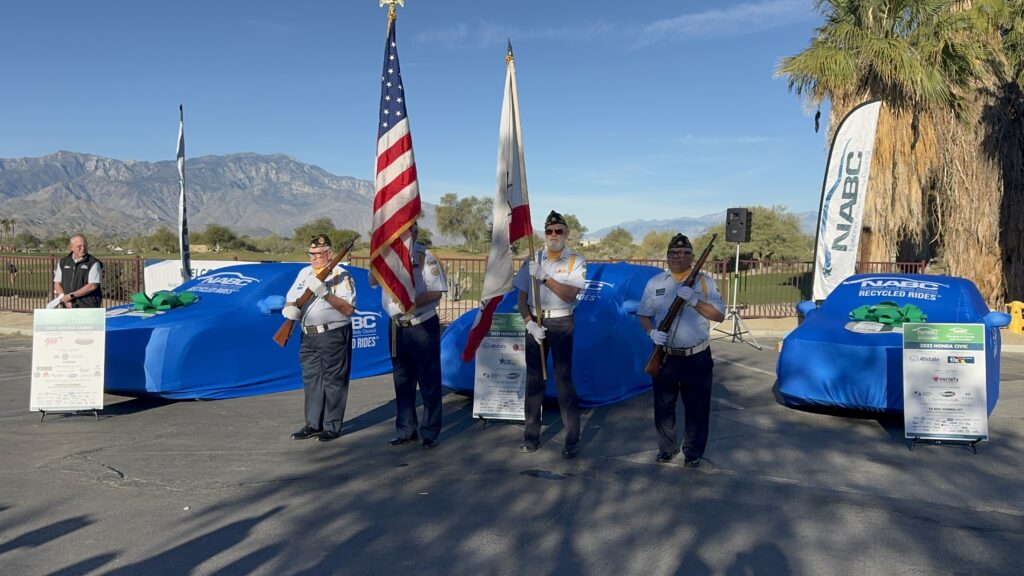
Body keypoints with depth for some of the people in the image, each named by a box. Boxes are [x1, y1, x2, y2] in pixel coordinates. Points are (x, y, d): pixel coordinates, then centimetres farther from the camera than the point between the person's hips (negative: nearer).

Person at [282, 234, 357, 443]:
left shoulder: (341, 275, -6)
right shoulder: (304, 273, 14)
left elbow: (349, 309, -15)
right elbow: (290, 299, 17)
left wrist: (326, 293, -23)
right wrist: (290, 308, -6)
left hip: (334, 335, -6)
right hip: (309, 336, 6)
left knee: (333, 381, -1)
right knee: (311, 379, 11)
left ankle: (332, 426, 8)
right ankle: (313, 424, 21)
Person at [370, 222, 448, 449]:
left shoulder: (425, 257, -7)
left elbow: (437, 291, -11)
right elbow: (372, 281, 1)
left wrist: (413, 303, -23)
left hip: (423, 326, -5)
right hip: (397, 326, 5)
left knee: (429, 381, 1)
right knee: (402, 381, 13)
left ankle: (430, 433, 10)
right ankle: (406, 431, 24)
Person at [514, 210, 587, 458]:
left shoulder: (576, 261, -1)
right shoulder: (532, 260, 7)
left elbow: (570, 295, -14)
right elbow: (522, 297, 6)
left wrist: (544, 277, -21)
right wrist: (529, 323, -8)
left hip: (561, 323, -3)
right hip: (534, 322, 3)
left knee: (564, 380, -5)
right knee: (534, 379, 8)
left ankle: (572, 440, 2)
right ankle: (532, 435, 18)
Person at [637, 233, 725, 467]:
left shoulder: (704, 281, -1)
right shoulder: (655, 283, 5)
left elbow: (719, 315, -6)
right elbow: (643, 315, 8)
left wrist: (694, 301, -20)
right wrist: (652, 332, -13)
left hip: (697, 358, -2)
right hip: (665, 357, 2)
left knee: (697, 407, 6)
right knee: (663, 405, 11)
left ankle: (693, 452, 22)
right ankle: (667, 448, 29)